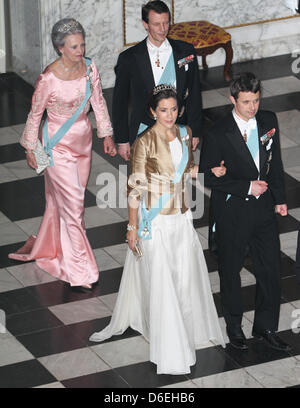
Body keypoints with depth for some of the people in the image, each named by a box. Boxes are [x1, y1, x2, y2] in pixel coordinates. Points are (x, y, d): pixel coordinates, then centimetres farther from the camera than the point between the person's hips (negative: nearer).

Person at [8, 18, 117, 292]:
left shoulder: (89, 67, -8)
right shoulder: (48, 79, -24)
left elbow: (98, 101, 6)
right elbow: (35, 114, -11)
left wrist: (106, 134, 10)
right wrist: (30, 149, -2)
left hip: (83, 140, 6)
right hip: (59, 144, -6)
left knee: (63, 200, 19)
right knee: (72, 206, -2)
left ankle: (51, 247, 41)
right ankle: (79, 271, 8)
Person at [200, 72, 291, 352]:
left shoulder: (269, 121, -1)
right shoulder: (218, 134, -16)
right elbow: (208, 177, -14)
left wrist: (279, 198, 9)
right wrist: (247, 187, -17)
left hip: (263, 207, 4)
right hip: (232, 211, -4)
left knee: (271, 268, 7)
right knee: (231, 269, 12)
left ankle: (265, 328, 24)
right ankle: (234, 326, 31)